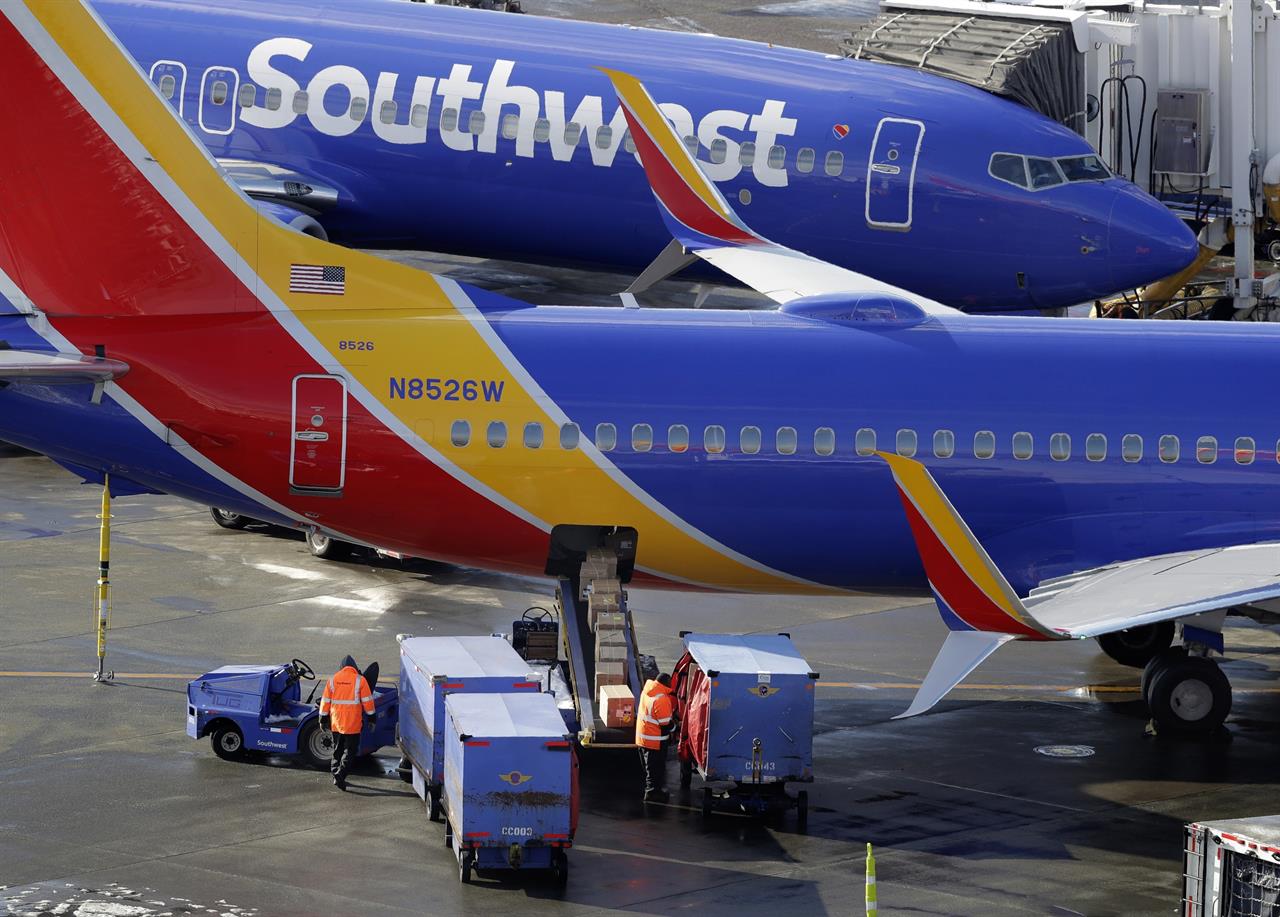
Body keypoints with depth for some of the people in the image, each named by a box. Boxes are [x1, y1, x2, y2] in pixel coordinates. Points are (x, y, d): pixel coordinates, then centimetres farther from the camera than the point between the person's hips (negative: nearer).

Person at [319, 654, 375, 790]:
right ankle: (340, 775, -14)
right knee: (349, 751, 0)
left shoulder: (333, 680, 3)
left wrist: (323, 720, 14)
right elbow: (367, 701, -5)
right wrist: (371, 718, 6)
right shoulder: (360, 680, -6)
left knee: (337, 750, 19)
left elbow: (325, 701, 6)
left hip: (336, 723, 4)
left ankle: (336, 773, 21)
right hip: (353, 725, -4)